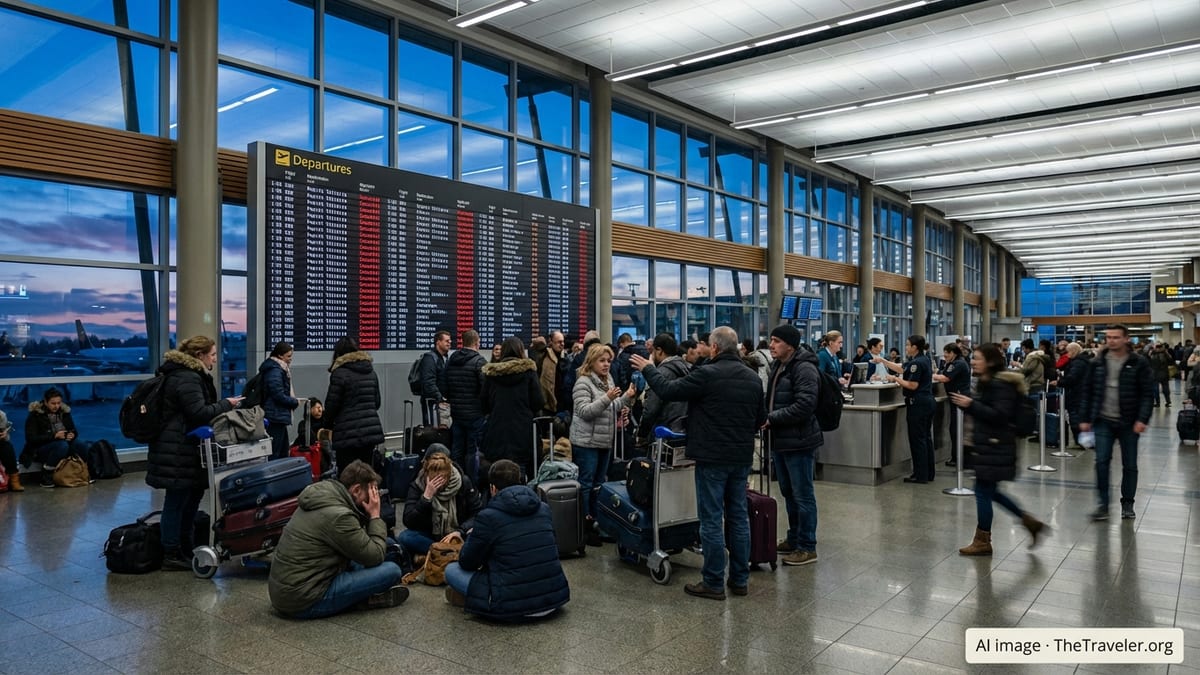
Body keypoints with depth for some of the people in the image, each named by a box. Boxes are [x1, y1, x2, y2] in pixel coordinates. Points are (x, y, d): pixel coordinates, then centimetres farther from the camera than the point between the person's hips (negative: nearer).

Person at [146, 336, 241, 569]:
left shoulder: (190, 375, 17)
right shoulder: (187, 379, -18)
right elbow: (199, 413, -22)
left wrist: (222, 407, 13)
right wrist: (226, 404, -12)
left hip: (182, 449, 11)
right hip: (177, 452, -11)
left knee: (193, 494, 17)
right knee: (176, 501, -2)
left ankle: (186, 548, 28)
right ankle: (171, 556, 7)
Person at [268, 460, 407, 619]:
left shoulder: (322, 498, 9)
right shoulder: (338, 516, -20)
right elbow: (375, 557, -12)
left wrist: (369, 517, 5)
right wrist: (375, 516, -4)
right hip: (304, 602, -10)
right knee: (392, 571, -13)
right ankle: (369, 598, 12)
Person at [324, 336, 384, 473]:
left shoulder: (340, 373, -9)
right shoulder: (370, 371, 13)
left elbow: (332, 404, -5)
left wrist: (328, 424, 12)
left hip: (348, 434, -6)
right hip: (372, 430, 6)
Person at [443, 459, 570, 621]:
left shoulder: (488, 517, -11)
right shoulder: (543, 508, 5)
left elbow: (467, 563, 0)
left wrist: (471, 536, 22)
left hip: (514, 608, -6)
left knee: (451, 570, 10)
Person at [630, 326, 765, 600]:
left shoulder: (707, 374, -15)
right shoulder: (753, 378, 8)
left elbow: (668, 390, -11)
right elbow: (761, 418, 16)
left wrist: (648, 369, 4)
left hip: (713, 457, -7)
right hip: (742, 457, 7)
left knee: (711, 520, 0)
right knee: (738, 516, 13)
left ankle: (713, 583, 6)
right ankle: (740, 579, 20)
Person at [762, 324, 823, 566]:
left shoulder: (804, 368, -16)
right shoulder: (778, 366, 14)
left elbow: (804, 406, -25)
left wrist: (772, 418, -21)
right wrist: (766, 417, 4)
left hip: (799, 442, -9)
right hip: (780, 440, 9)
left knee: (803, 495, 0)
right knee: (788, 493, 18)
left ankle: (807, 547, 9)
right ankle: (794, 539, 31)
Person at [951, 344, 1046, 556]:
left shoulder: (1002, 385, -16)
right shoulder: (988, 383, 14)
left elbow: (1000, 415, -24)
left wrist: (971, 404, -26)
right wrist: (965, 401, 5)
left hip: (995, 446, -10)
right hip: (987, 444, 10)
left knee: (983, 491, -2)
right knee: (989, 491, 16)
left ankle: (982, 541, 8)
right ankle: (1029, 522, 25)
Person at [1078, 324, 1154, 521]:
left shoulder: (1139, 363, -3)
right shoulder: (1097, 363, 4)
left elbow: (1147, 393, -6)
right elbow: (1089, 392, 7)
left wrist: (1142, 419, -15)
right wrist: (1085, 418, 3)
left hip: (1129, 423, -1)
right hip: (1104, 421, 1)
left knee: (1130, 465, 9)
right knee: (1101, 462, -6)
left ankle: (1127, 504, 22)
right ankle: (1103, 504, 3)